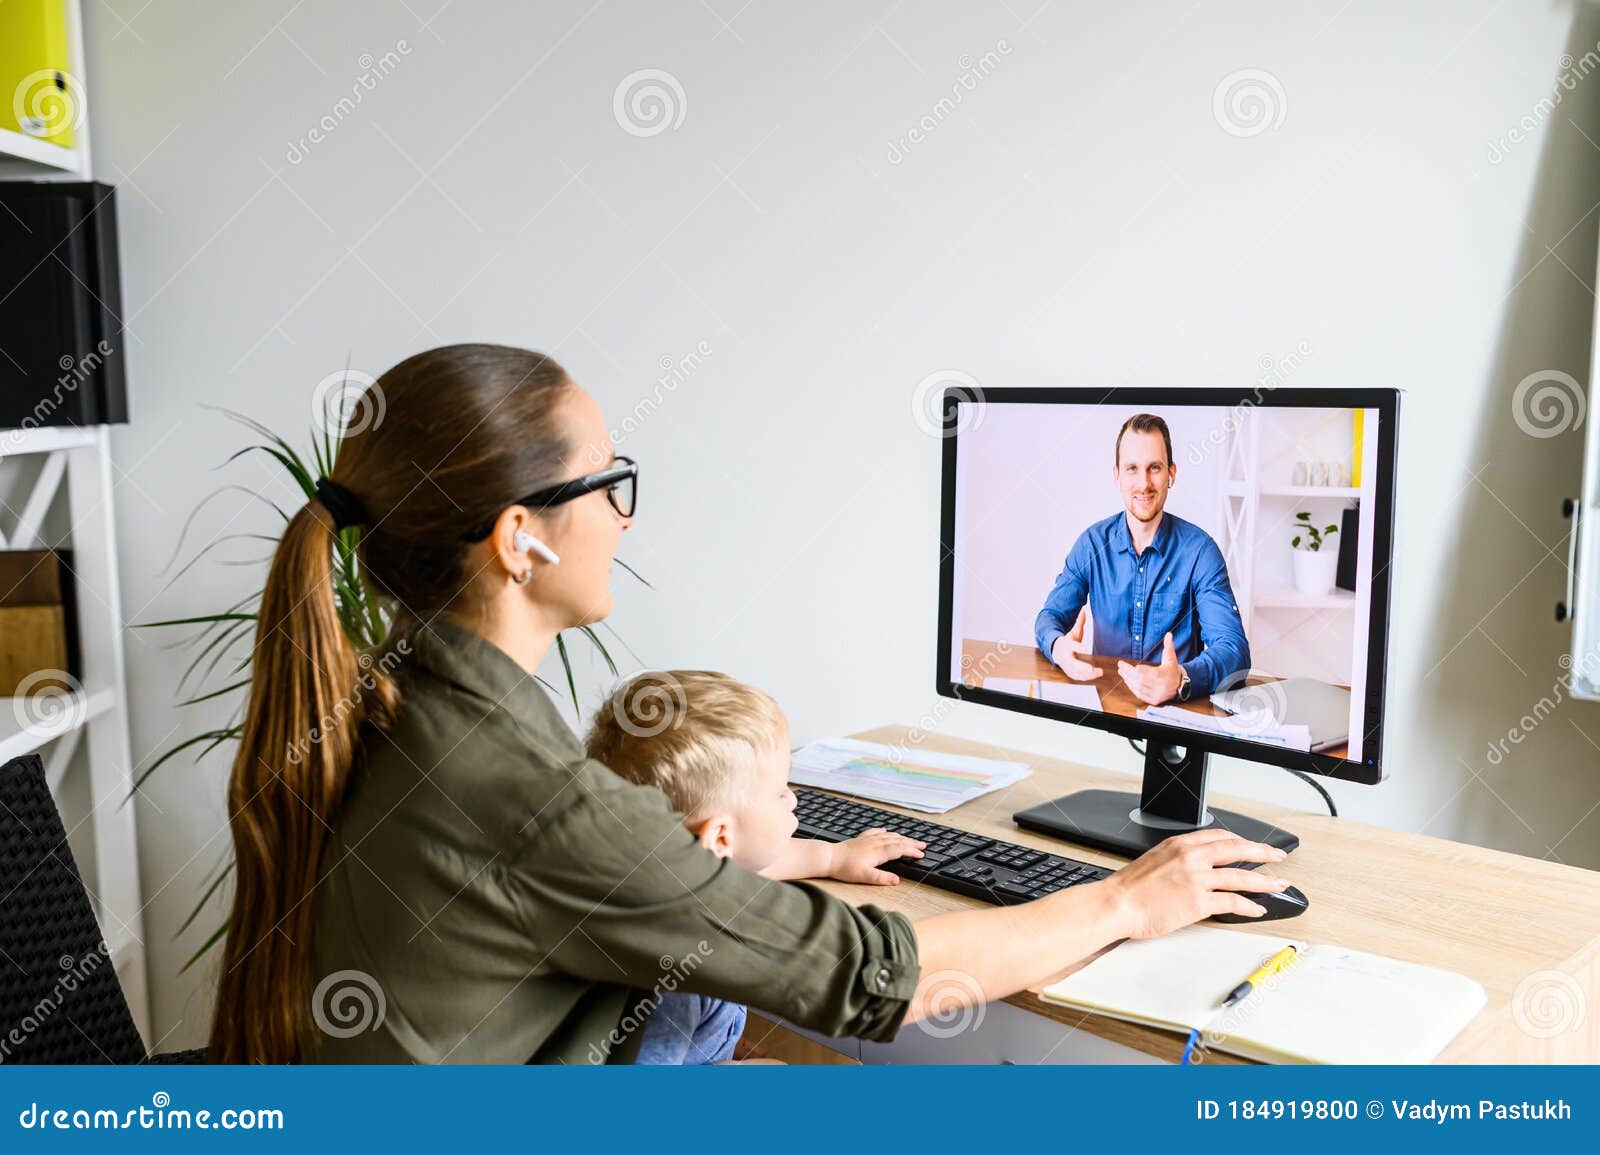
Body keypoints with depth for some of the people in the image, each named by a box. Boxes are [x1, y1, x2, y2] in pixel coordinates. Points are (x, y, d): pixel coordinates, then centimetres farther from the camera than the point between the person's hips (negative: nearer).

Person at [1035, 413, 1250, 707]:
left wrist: (1182, 680, -35)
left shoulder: (1199, 550, -6)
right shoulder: (1092, 543, 4)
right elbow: (1051, 615, 7)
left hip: (1175, 704, -1)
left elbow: (1234, 648, -14)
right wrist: (1058, 646, -19)